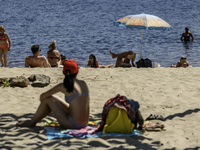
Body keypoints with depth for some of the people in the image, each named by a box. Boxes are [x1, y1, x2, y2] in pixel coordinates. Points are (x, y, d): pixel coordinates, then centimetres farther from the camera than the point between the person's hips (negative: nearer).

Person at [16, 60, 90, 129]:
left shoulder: (63, 86, -11)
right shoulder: (84, 84, 5)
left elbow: (42, 96, -2)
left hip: (72, 124, -7)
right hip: (84, 124, 7)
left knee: (48, 99, 5)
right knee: (53, 99, 21)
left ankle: (32, 122, 22)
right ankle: (34, 120, 37)